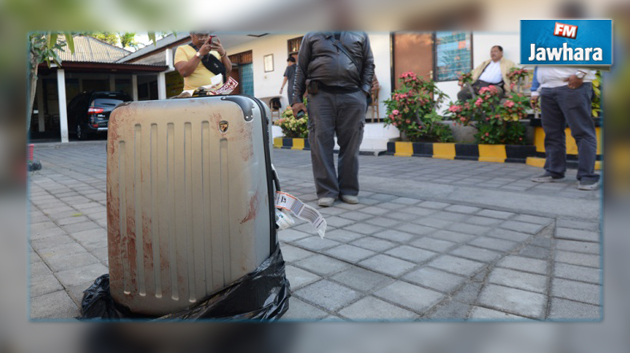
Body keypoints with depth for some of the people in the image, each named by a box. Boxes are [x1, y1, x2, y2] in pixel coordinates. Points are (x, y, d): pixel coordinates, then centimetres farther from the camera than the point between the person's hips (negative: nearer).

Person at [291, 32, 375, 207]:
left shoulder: (360, 34, 18)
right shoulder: (312, 35, 16)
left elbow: (369, 64, 15)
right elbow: (301, 68, 12)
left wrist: (364, 91, 0)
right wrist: (296, 98, 4)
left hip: (352, 96, 1)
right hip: (320, 95, 0)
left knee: (350, 145, 0)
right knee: (321, 143, -5)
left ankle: (349, 190, 11)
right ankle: (326, 192, 1)